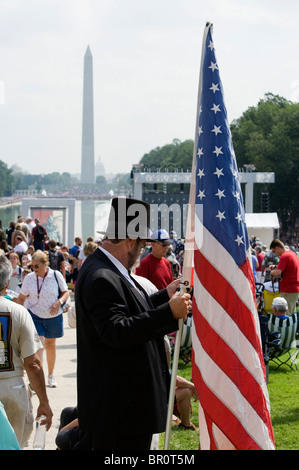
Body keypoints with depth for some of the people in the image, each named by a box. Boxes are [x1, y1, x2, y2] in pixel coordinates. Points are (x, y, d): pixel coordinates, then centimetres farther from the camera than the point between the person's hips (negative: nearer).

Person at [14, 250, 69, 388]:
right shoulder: (29, 278, -4)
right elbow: (21, 298, 5)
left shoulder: (56, 275, -9)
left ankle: (51, 375, 32)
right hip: (34, 315, 0)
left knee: (50, 345, 14)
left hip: (53, 316, 1)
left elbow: (65, 292, 1)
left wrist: (59, 302, -17)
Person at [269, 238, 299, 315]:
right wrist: (275, 267, 13)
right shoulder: (292, 253, 12)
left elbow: (277, 272, -28)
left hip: (288, 291, -10)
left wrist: (272, 272, -6)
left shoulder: (284, 256, -18)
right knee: (292, 315, 15)